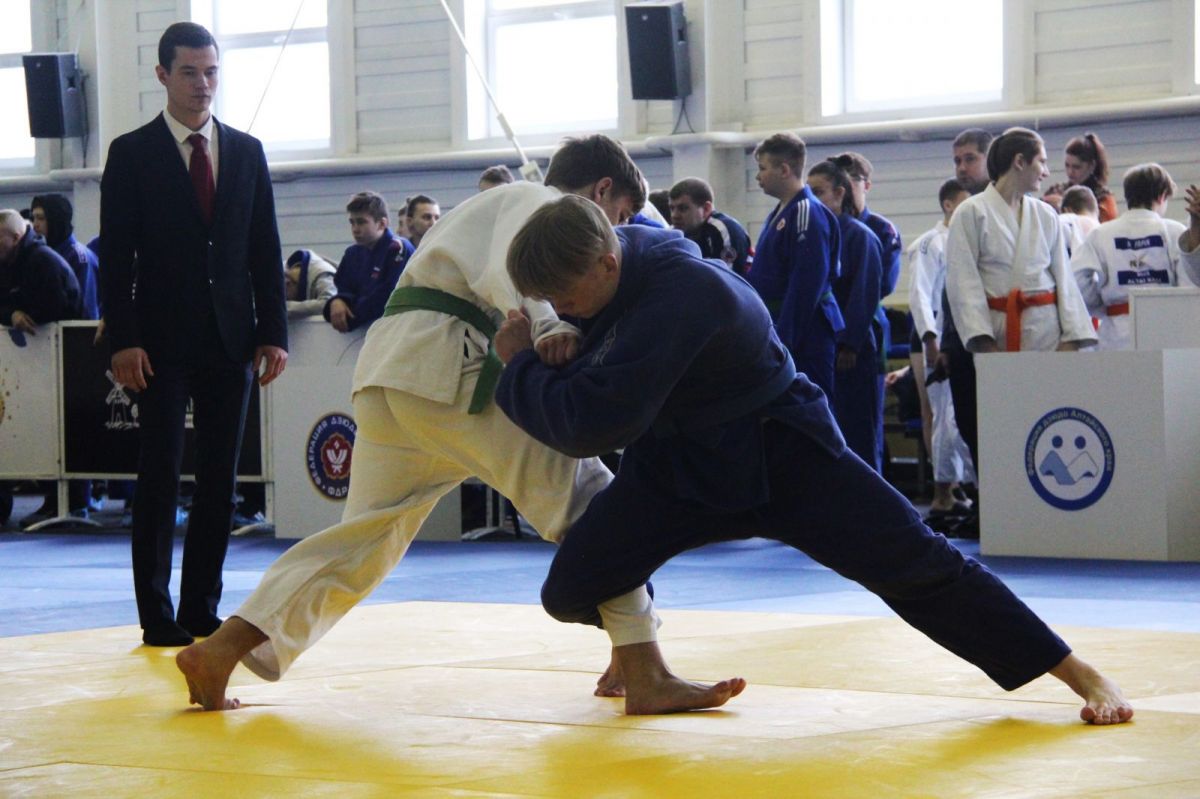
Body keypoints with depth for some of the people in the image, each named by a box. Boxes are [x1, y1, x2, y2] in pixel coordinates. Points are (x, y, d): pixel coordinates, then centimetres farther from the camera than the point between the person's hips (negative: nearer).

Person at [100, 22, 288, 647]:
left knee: (220, 478, 5)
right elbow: (116, 257, -3)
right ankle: (157, 615, 2)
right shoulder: (132, 154, 1)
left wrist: (273, 332, 3)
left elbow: (265, 250, 11)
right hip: (162, 342, -4)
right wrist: (123, 340, -12)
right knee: (159, 477, -2)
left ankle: (202, 608, 12)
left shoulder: (246, 152, 11)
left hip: (230, 339, 4)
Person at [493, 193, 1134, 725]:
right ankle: (633, 642, 30)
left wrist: (522, 365, -25)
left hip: (778, 455, -6)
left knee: (913, 562, -10)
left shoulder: (682, 293, -36)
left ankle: (1079, 673, -1)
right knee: (572, 588, -7)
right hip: (675, 459, 7)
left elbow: (594, 422, -39)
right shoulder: (614, 251, -11)